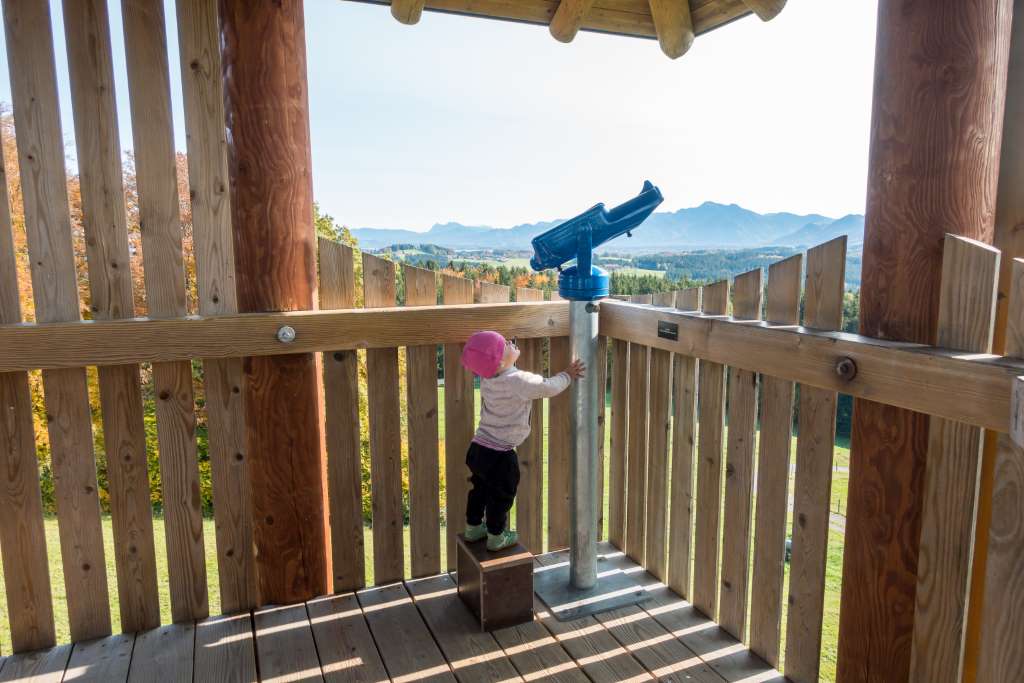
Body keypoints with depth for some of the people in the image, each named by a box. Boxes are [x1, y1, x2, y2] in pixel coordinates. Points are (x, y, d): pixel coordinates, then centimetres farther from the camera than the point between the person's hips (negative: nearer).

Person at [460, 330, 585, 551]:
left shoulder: (488, 377, -2)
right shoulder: (518, 381, -24)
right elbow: (550, 388, -14)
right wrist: (567, 375, 3)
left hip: (478, 447, 7)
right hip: (500, 455, -7)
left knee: (479, 490, 24)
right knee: (501, 497, 14)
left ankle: (473, 528, 40)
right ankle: (496, 537, 29)